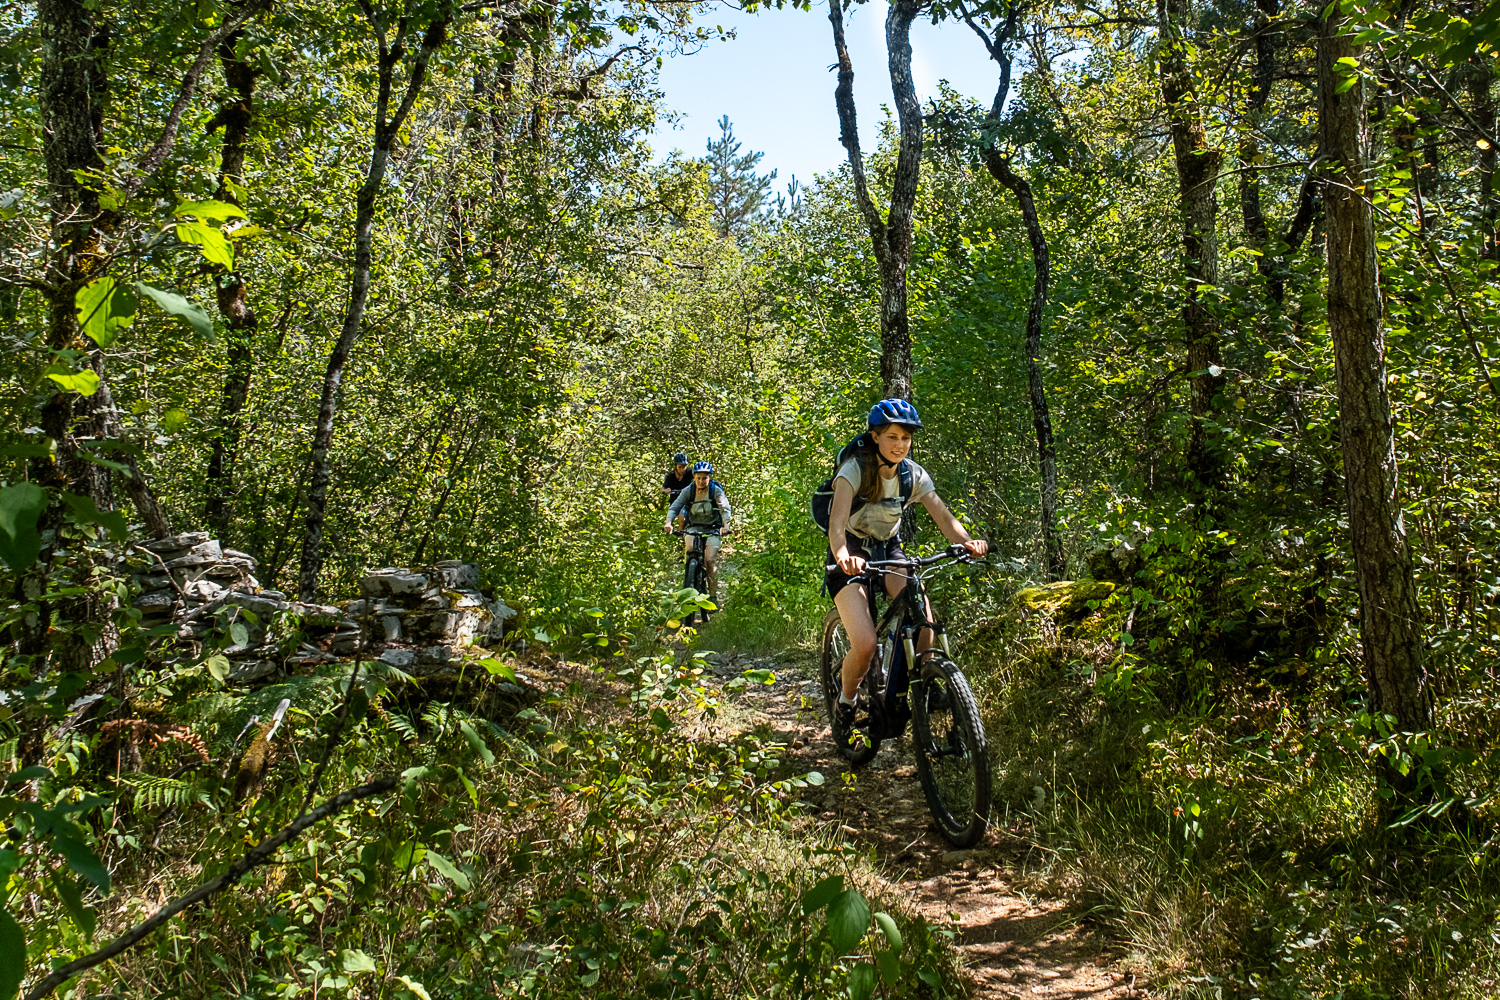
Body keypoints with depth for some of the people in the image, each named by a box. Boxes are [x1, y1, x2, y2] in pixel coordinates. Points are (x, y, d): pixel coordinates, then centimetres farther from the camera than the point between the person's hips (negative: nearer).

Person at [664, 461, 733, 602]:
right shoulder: (688, 491, -6)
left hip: (712, 529, -1)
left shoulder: (716, 491, -12)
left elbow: (726, 509, -24)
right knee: (690, 548, -29)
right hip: (693, 527, 2)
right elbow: (674, 507, -14)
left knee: (710, 560, -19)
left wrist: (725, 526, -43)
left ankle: (713, 596, -6)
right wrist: (668, 522, -34)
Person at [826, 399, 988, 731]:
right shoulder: (855, 469, -21)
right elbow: (837, 524, -34)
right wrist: (843, 555, -55)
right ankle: (846, 700, 9)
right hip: (852, 559, -4)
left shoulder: (914, 475, -7)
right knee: (865, 645, -22)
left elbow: (944, 517, -14)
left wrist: (967, 541, -36)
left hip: (888, 550, 4)